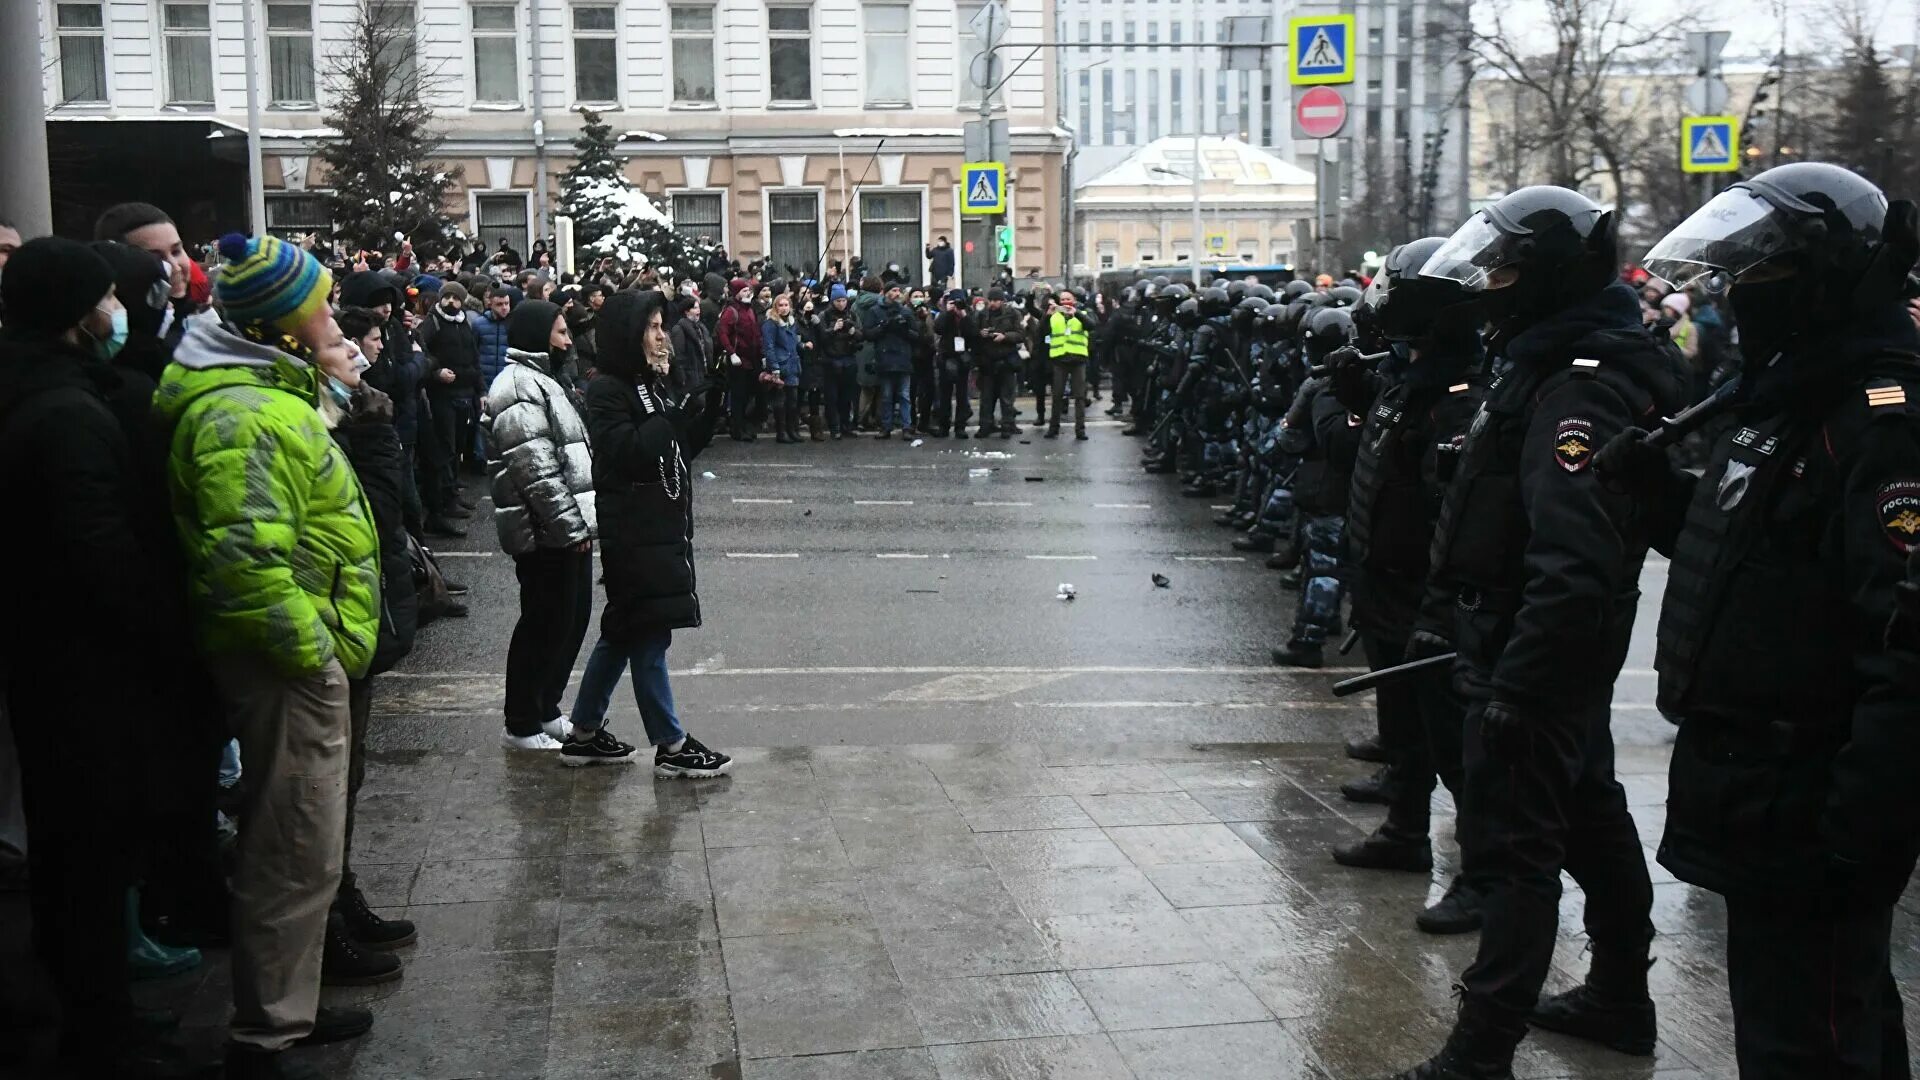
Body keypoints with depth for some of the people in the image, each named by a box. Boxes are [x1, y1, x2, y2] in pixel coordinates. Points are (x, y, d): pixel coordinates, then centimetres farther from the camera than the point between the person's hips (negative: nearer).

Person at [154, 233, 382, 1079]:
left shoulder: (270, 393, 14)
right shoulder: (243, 414, -21)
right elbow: (247, 558, -30)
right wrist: (310, 651, -22)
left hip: (307, 657, 11)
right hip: (288, 665, -11)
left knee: (301, 847, 21)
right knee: (297, 856, -2)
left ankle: (289, 1006, 35)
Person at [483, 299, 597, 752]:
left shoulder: (539, 380, 19)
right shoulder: (520, 389, -17)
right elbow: (537, 472, -24)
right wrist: (571, 527, -21)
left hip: (566, 529, 11)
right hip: (547, 534, -11)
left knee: (572, 617, 17)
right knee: (546, 625, -2)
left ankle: (546, 712, 29)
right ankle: (522, 727, 9)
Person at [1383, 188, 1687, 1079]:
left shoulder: (1581, 390, -23)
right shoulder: (1553, 367, 10)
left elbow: (1573, 564, -30)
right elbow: (1492, 514, 18)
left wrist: (1514, 687, -30)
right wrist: (1443, 617, 19)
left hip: (1538, 654, -11)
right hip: (1570, 657, 11)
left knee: (1514, 845, -6)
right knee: (1588, 816, 22)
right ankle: (1620, 994, 38)